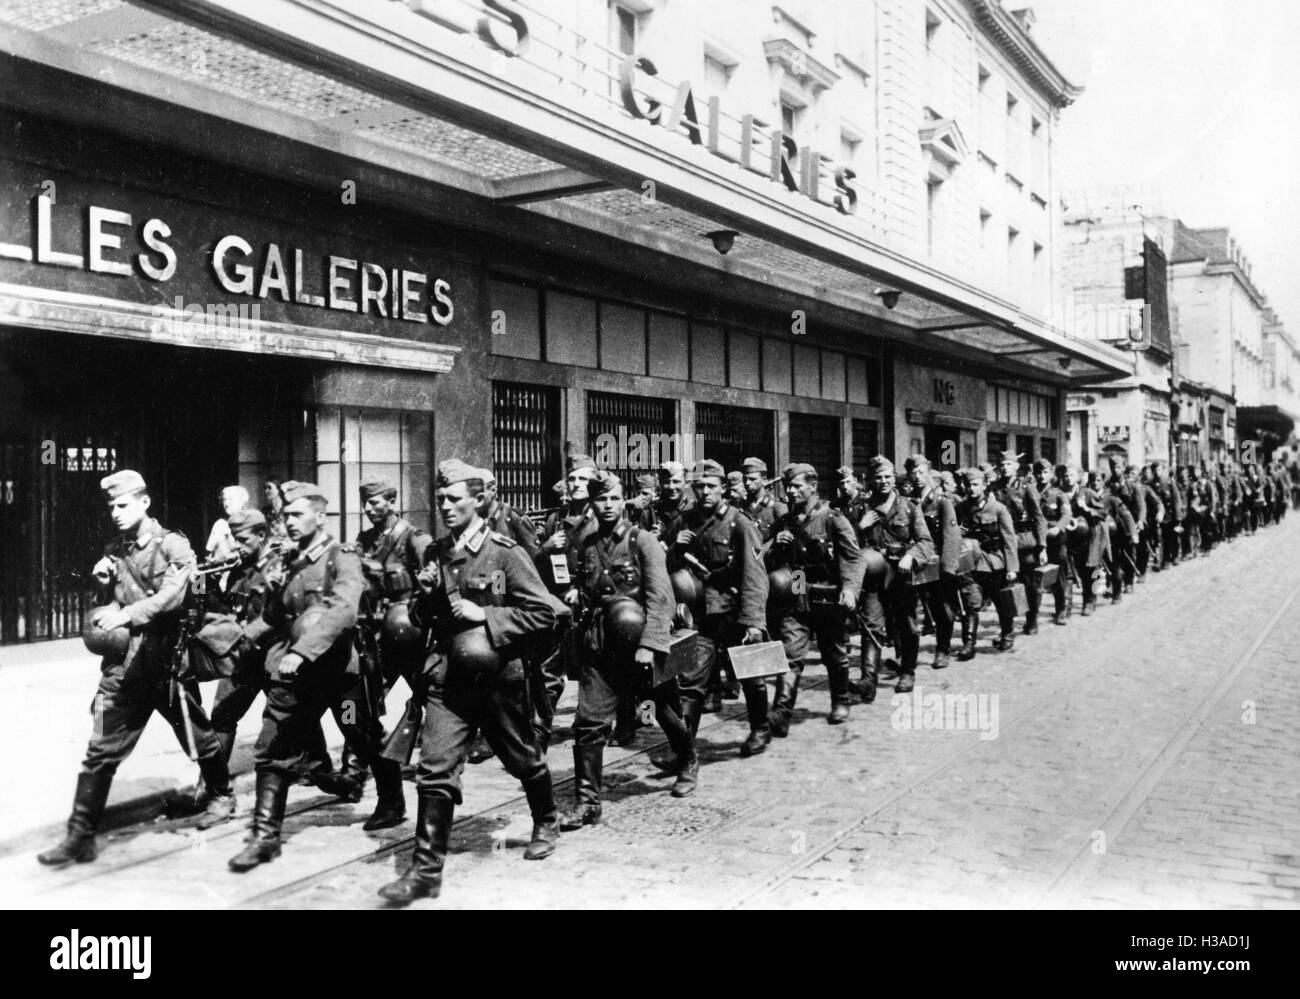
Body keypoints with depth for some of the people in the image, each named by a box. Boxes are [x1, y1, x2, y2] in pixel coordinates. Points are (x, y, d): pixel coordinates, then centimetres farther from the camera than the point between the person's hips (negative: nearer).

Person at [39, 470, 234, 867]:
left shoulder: (173, 545, -6)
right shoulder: (114, 550, 10)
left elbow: (172, 595, -20)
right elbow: (112, 604, 18)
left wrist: (125, 614, -31)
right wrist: (104, 583, -3)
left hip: (166, 661, -4)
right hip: (124, 665, 4)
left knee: (199, 739, 13)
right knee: (101, 751, -3)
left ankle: (221, 794, 38)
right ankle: (80, 837, 1)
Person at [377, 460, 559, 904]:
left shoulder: (505, 552, -11)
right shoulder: (435, 554, 5)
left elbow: (542, 613, -13)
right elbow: (424, 617, 16)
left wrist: (487, 616, -20)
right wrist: (424, 596, -6)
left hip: (499, 677, -3)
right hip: (448, 676, 3)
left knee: (524, 760, 17)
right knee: (435, 770, -7)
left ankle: (546, 823, 44)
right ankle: (426, 871, -1)